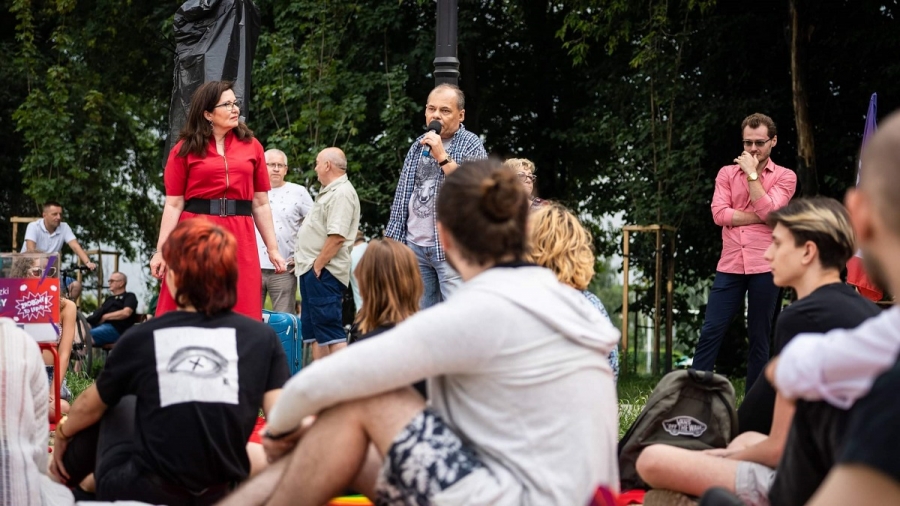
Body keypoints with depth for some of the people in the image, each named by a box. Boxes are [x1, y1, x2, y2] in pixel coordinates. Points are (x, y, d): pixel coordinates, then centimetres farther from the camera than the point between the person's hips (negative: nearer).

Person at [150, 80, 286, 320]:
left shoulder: (251, 146, 9)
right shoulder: (185, 149, 3)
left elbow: (261, 203, 11)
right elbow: (173, 205, 1)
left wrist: (272, 248, 7)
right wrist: (161, 251, -7)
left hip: (239, 239, 2)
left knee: (240, 315, 2)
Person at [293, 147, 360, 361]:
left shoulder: (342, 193, -14)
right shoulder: (330, 192, 20)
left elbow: (337, 236, -23)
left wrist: (317, 265, -20)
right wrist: (303, 259, 21)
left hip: (323, 271, -11)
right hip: (312, 270, 11)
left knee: (329, 330, -13)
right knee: (314, 332, 11)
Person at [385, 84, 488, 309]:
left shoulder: (471, 145, -2)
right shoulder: (419, 145, 14)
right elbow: (403, 194, 18)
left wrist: (442, 157, -19)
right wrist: (393, 237, 13)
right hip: (414, 245, 6)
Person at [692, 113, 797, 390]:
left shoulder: (785, 177, 6)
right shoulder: (727, 173, 11)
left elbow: (768, 211, -11)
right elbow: (719, 214, -3)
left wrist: (752, 174, -8)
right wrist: (759, 217, -7)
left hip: (764, 267, -1)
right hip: (730, 266, 2)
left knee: (759, 339, 4)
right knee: (710, 333, -3)